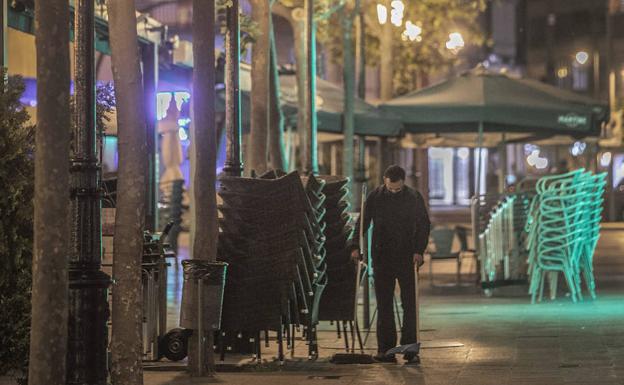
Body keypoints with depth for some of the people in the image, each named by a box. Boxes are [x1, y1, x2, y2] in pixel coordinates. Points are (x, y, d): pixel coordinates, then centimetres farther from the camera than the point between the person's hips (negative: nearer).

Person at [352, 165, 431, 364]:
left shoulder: (414, 198, -1)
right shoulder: (375, 197, 1)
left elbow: (424, 225, 2)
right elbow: (362, 222, 7)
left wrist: (419, 251, -9)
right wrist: (356, 247, -4)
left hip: (407, 258, -1)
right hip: (382, 258, 1)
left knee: (410, 303, -3)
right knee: (384, 304, 2)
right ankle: (385, 349, 5)